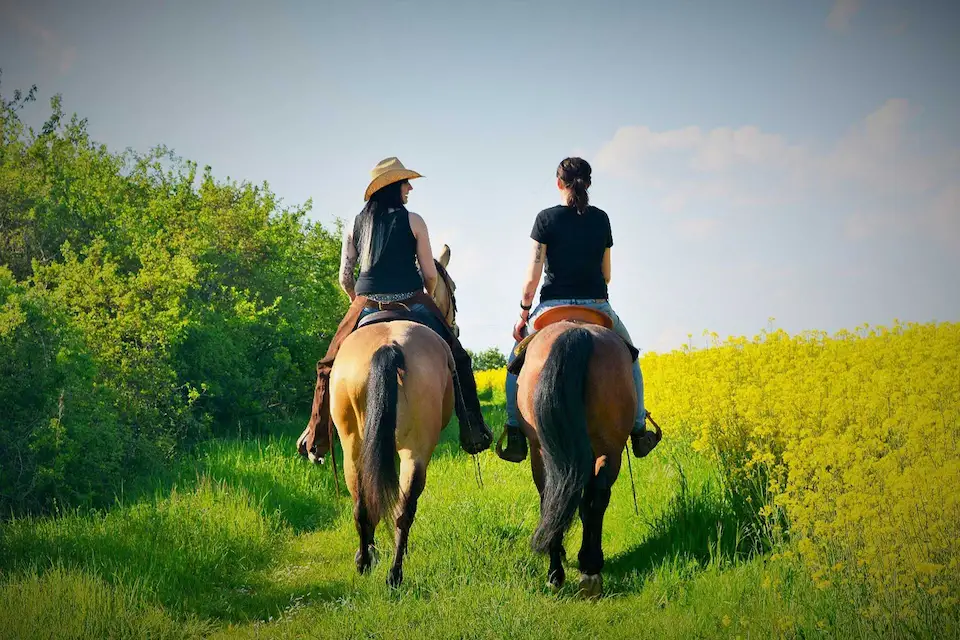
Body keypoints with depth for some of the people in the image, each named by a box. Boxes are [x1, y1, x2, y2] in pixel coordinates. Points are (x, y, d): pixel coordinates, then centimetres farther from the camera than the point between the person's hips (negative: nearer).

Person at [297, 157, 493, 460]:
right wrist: (428, 298, 18)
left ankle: (316, 437, 15)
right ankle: (473, 430, 7)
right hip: (411, 304, -2)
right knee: (457, 358, 12)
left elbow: (345, 278, 7)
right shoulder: (413, 221, -2)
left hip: (367, 307, 3)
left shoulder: (354, 226, 7)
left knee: (330, 366, 18)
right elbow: (430, 274, -2)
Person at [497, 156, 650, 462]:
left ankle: (515, 433, 12)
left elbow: (532, 275, -9)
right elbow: (606, 275, 10)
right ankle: (638, 429, 27)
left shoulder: (547, 218, -6)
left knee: (518, 358, 22)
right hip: (598, 306, 2)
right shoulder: (601, 219, 3)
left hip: (554, 307, -2)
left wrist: (523, 314, 2)